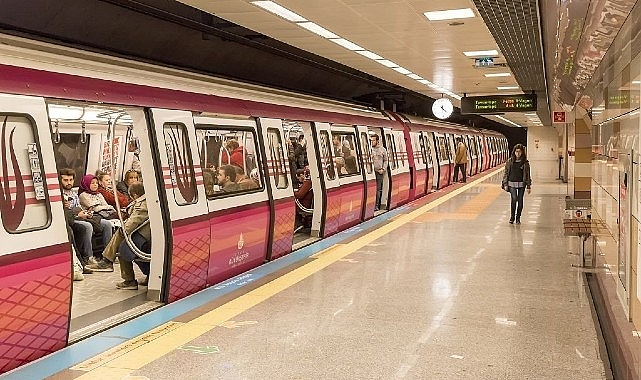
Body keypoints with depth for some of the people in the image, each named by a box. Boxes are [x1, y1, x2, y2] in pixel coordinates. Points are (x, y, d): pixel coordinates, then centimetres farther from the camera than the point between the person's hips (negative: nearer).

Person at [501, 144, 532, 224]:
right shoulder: (510, 161, 2)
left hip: (521, 184, 1)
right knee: (514, 199, -16)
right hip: (512, 183, -1)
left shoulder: (525, 162, 2)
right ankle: (512, 216, -1)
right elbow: (506, 173, 6)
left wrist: (528, 186, 3)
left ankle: (518, 218, 18)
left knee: (520, 201, 4)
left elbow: (527, 174, 5)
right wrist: (505, 184, 1)